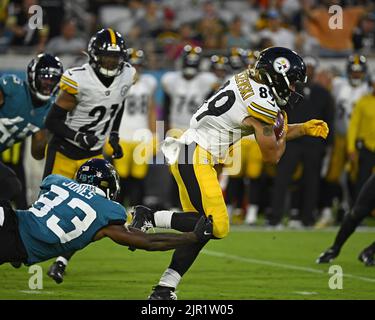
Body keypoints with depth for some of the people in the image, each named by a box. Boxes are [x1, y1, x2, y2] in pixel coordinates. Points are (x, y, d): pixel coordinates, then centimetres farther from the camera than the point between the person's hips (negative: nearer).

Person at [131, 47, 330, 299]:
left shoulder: (247, 81, 15)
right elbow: (272, 156, -3)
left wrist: (304, 129, 22)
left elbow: (270, 134, 29)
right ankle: (149, 217, -12)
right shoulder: (262, 104, -13)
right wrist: (282, 131, 15)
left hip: (187, 153, 10)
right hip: (195, 157, -10)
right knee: (216, 226, -14)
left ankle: (164, 289, 6)